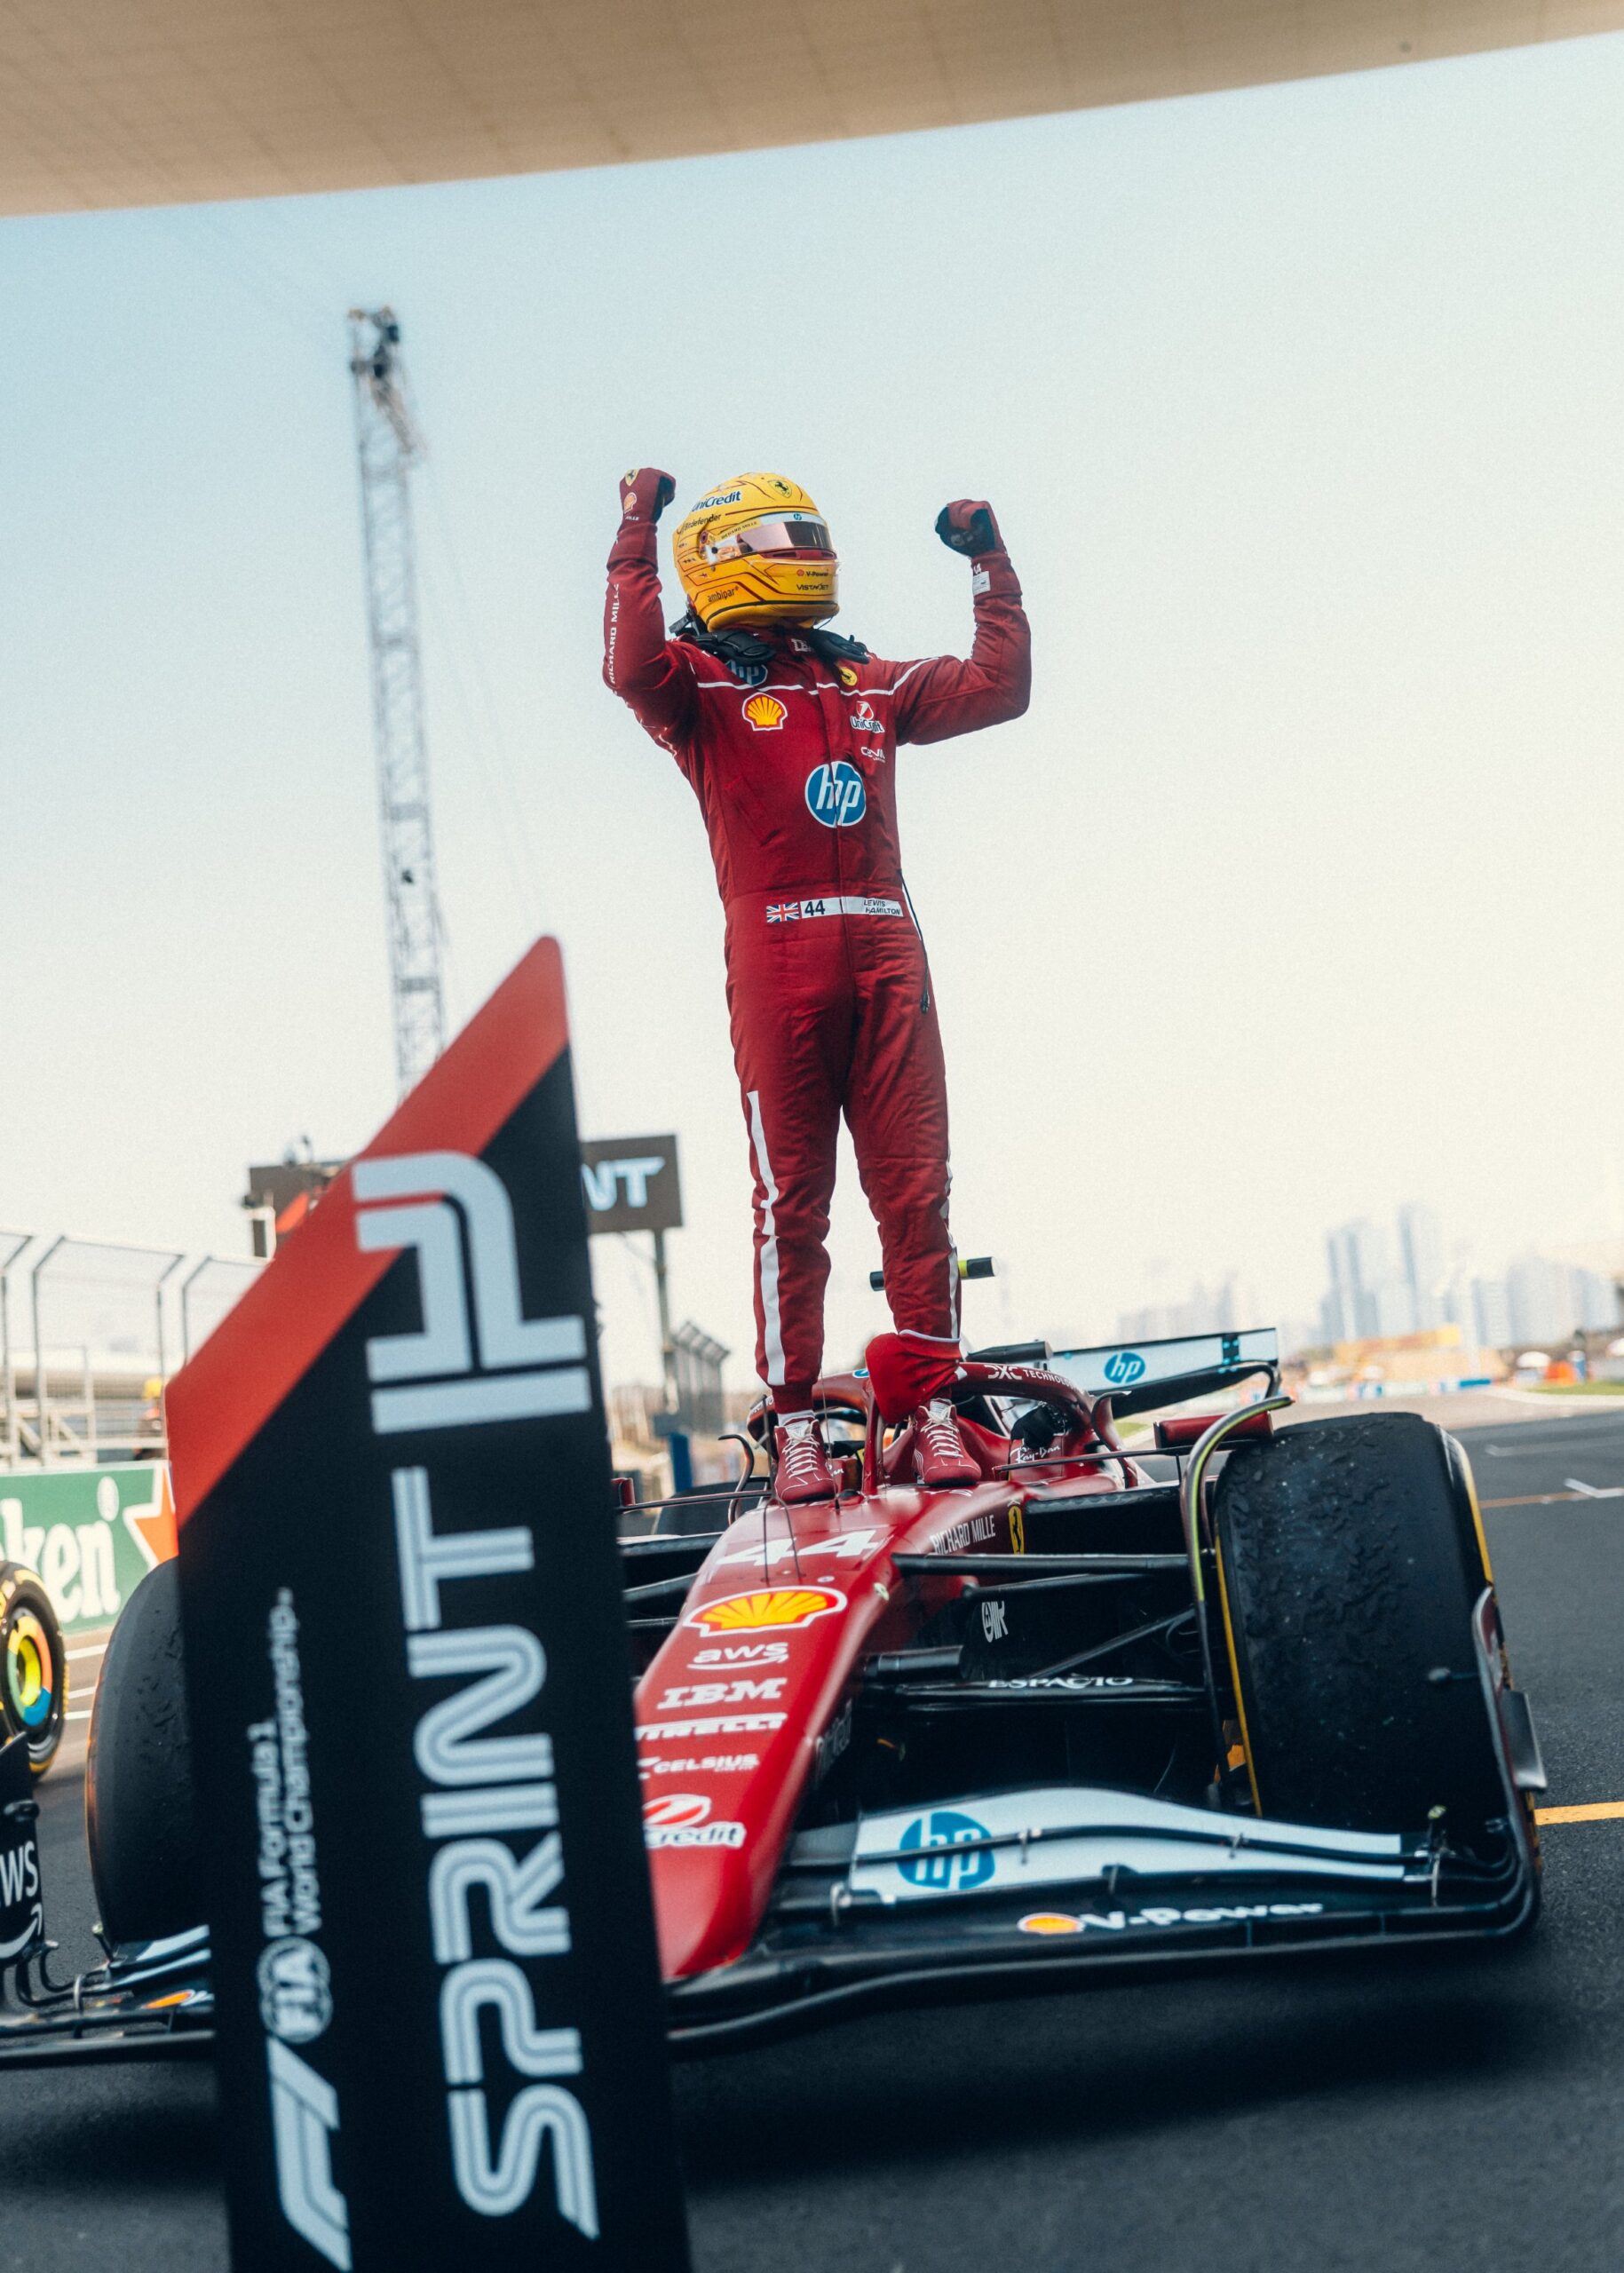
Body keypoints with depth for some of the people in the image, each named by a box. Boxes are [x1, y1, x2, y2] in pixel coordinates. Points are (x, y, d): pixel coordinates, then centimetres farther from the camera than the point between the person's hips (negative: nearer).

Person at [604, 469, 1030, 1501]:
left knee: (916, 1189, 1)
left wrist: (991, 565, 23)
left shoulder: (869, 683, 21)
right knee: (791, 1197, -2)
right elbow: (634, 667, -16)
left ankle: (934, 1406, 5)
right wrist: (638, 533, -9)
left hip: (886, 952, 4)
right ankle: (795, 1421, 2)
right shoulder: (702, 680, 6)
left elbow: (998, 687, 21)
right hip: (776, 954, -4)